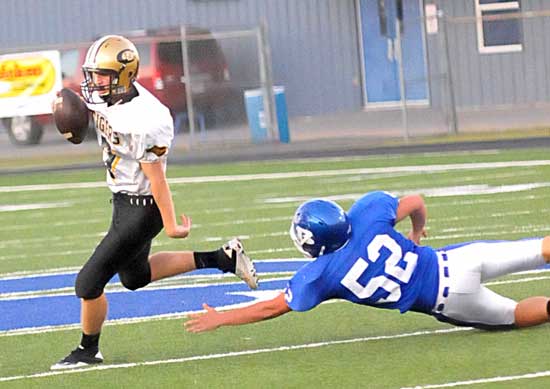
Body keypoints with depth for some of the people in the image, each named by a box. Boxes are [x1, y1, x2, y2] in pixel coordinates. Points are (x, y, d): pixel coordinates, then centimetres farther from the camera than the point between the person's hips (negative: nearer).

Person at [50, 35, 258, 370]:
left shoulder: (142, 123, -31)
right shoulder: (109, 96, -7)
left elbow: (156, 177, -23)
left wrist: (171, 225, -17)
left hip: (142, 207, -10)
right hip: (123, 201, 10)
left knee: (89, 282, -4)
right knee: (135, 277, 26)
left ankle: (88, 352, 19)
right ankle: (223, 259, 30)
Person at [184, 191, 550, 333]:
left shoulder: (320, 275, -10)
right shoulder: (367, 212, -4)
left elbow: (271, 308, -1)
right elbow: (416, 203, 12)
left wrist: (221, 318, 9)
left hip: (448, 300, -3)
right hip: (450, 260, 3)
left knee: (513, 316, 9)